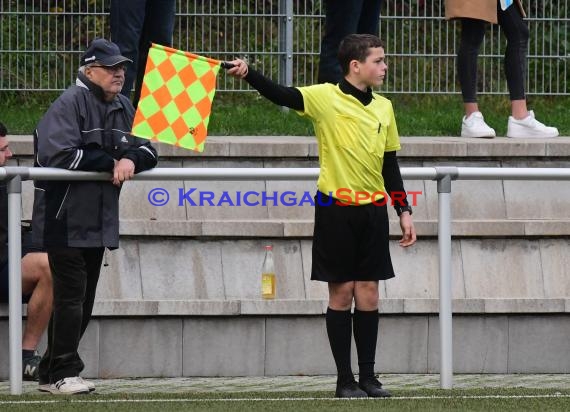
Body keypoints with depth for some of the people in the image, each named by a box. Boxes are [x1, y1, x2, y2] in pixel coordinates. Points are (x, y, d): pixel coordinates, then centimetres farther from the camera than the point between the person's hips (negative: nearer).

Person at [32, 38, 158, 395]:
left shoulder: (124, 108, 13)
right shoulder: (70, 104, -12)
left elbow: (148, 151, 11)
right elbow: (60, 155, -22)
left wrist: (131, 159, -13)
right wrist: (111, 162, -16)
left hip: (99, 221, 8)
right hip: (66, 218, -8)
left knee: (83, 299, 10)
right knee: (71, 295, -9)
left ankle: (53, 372, 17)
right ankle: (61, 374, -4)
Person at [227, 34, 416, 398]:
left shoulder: (384, 108, 10)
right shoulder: (324, 97, -6)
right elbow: (280, 95, -22)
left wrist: (404, 211, 13)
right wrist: (249, 74, -40)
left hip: (373, 209, 4)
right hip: (336, 208, -4)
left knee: (368, 292, 5)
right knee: (341, 292, 1)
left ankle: (368, 375, 11)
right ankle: (345, 379, 7)